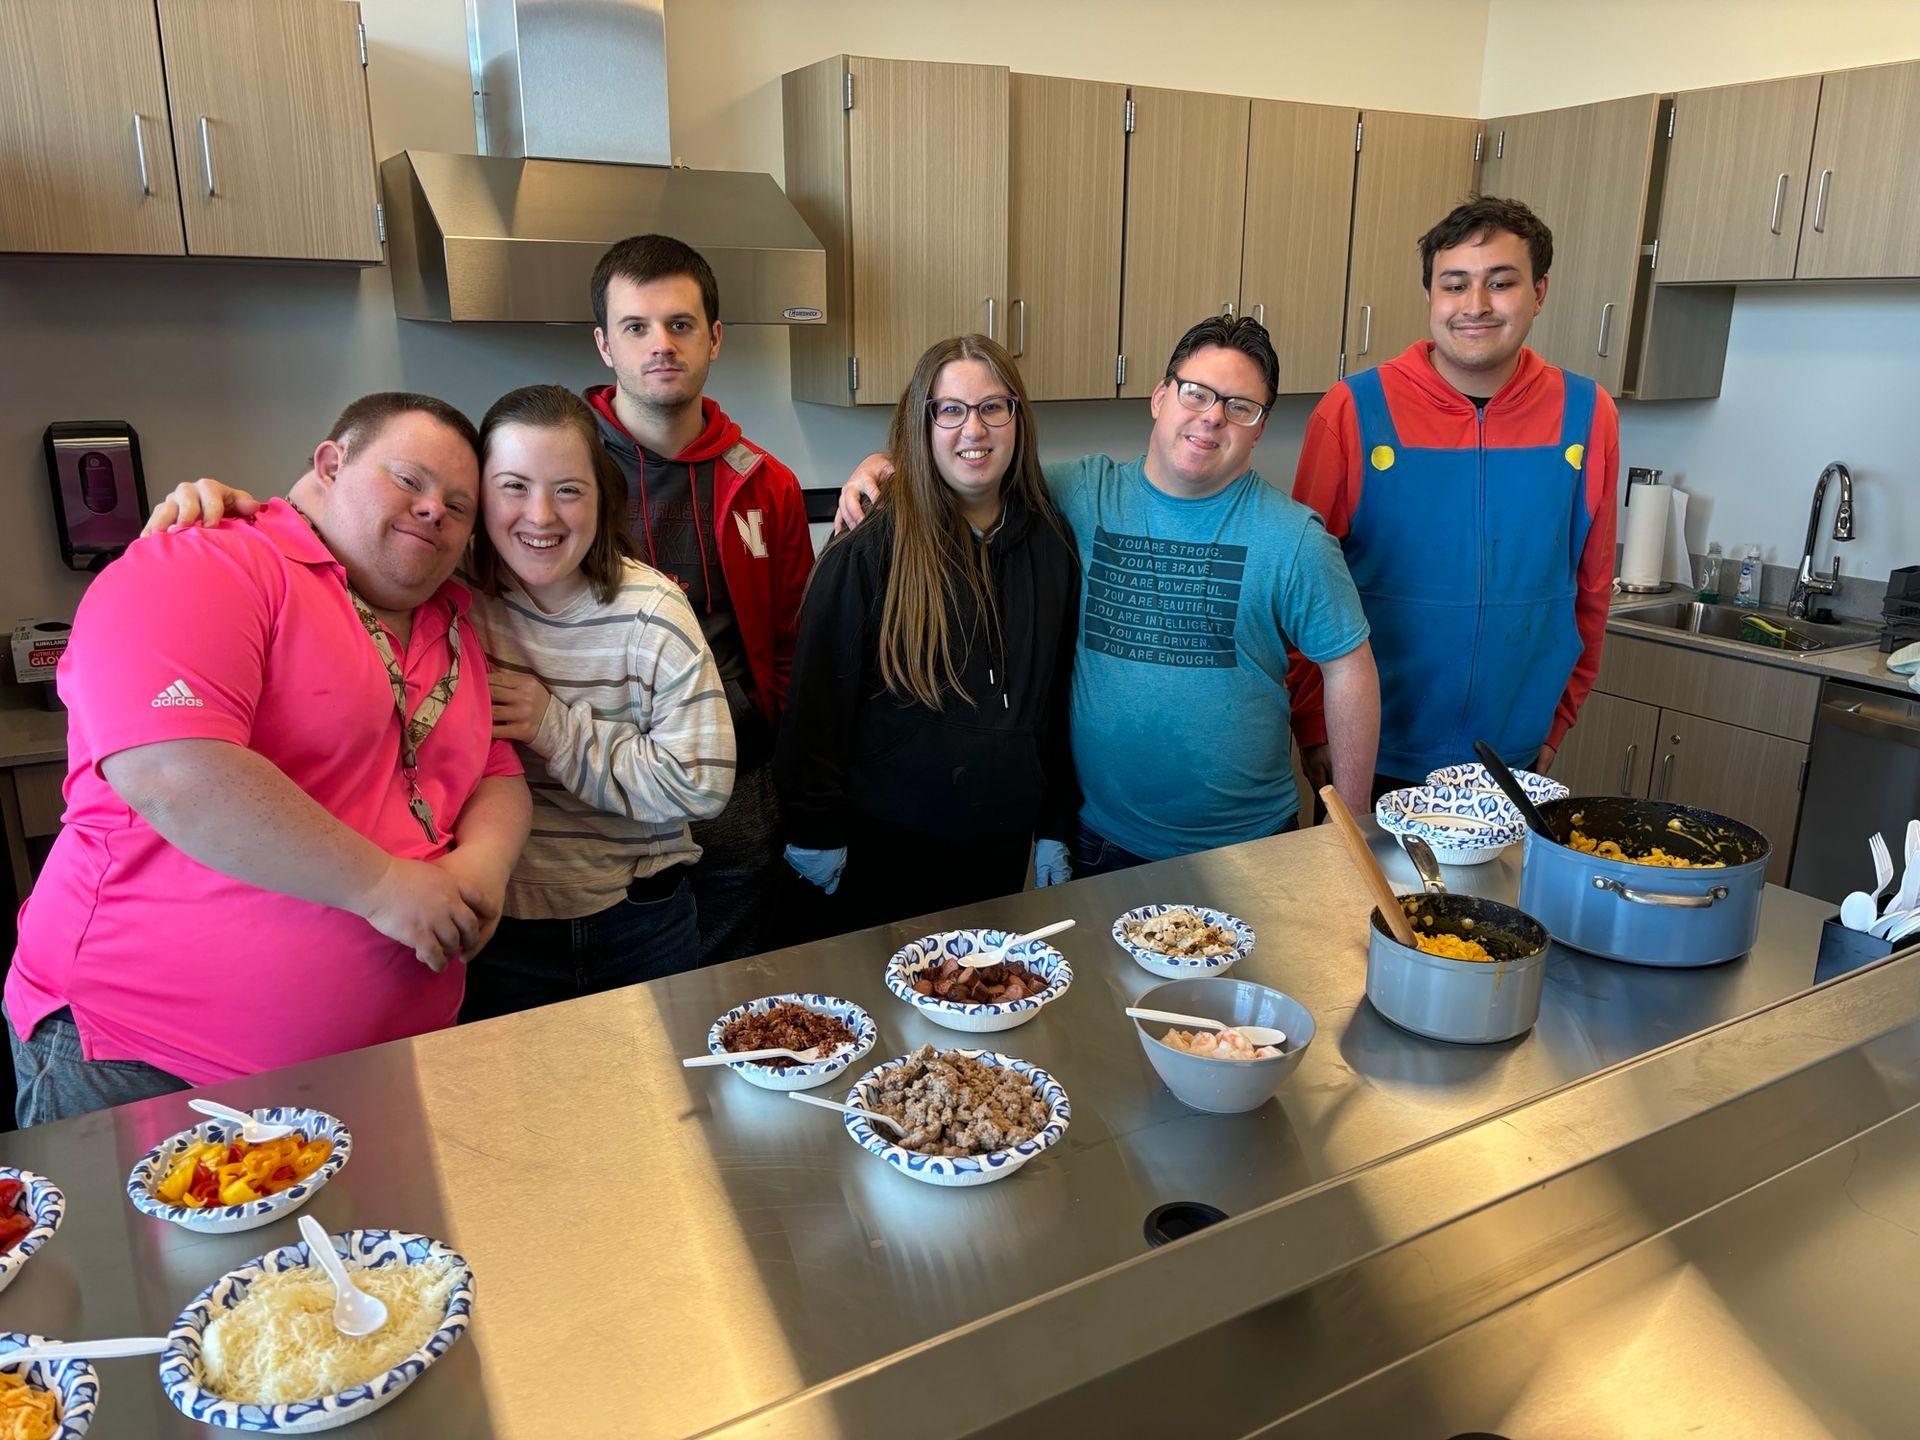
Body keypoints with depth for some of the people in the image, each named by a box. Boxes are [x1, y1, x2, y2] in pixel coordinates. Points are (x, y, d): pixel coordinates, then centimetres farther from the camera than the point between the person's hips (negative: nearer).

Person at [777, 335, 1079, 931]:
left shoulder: (1050, 545, 1)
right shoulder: (868, 552, -13)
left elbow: (1060, 698, 8)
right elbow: (818, 697, -10)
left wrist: (1056, 826, 9)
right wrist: (816, 831, -8)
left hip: (1002, 844, 4)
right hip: (886, 844, -4)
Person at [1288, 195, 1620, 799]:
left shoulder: (1587, 416, -2)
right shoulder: (1353, 411, -10)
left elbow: (1590, 588, 6)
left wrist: (1557, 723, 8)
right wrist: (1313, 726, -7)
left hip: (1515, 761, 3)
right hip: (1371, 761, -2)